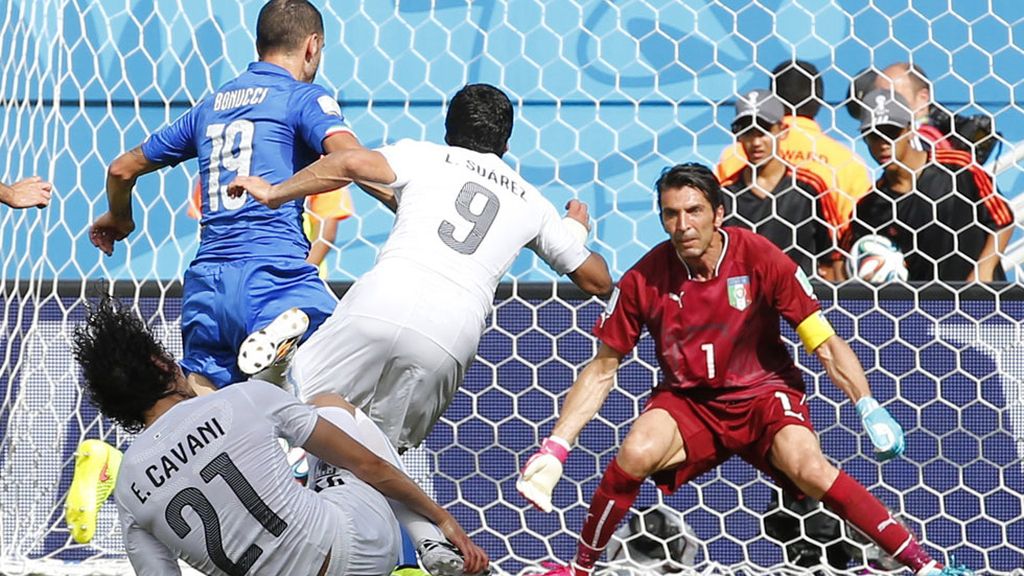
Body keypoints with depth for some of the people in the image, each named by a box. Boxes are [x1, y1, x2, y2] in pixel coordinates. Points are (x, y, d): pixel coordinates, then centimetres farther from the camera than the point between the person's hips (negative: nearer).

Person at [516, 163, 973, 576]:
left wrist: (867, 405, -24)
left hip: (764, 392, -1)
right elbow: (602, 370, -2)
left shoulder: (761, 259, -15)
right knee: (635, 453, -29)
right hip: (686, 400, 1)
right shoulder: (644, 280, -11)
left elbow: (825, 344, -10)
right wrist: (555, 448, -9)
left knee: (810, 469, -28)